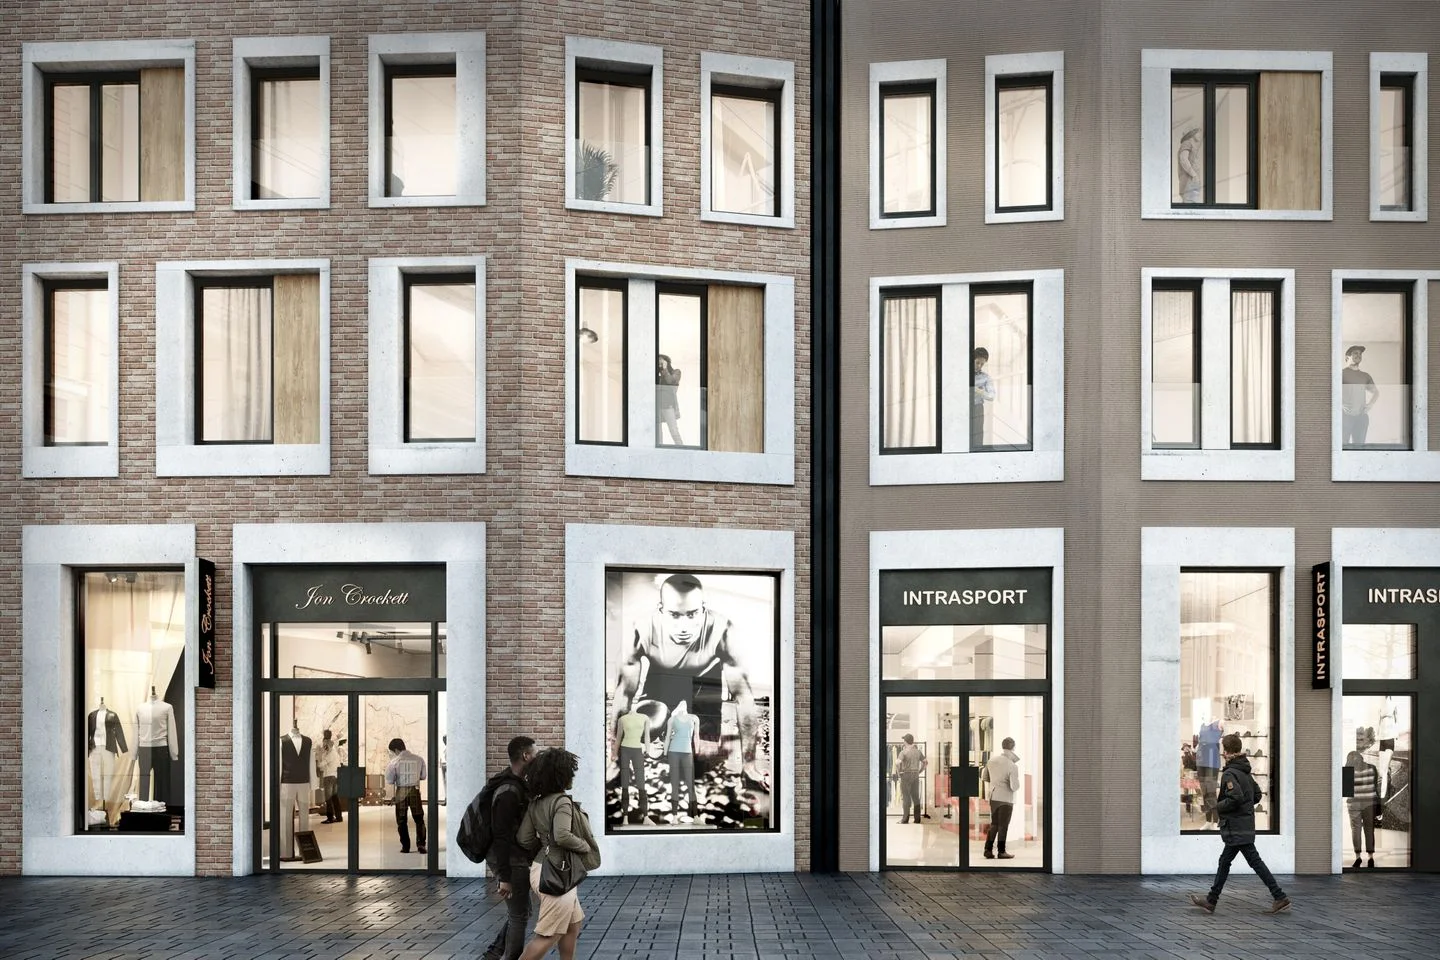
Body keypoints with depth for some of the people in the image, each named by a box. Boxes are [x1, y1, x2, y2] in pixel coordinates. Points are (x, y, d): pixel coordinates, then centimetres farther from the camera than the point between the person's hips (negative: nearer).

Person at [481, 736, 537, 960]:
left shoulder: (517, 784, 9)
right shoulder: (509, 791, -23)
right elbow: (501, 836, -25)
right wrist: (504, 877, -25)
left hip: (515, 860, 10)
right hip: (511, 863, -10)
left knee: (519, 913, 19)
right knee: (519, 917, 2)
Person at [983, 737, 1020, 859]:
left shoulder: (991, 760, 1)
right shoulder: (1013, 766, -18)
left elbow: (985, 777, 13)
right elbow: (1014, 787, -19)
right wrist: (1017, 781, 2)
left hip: (993, 796, 6)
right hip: (1005, 798, -6)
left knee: (994, 824, 16)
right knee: (1003, 826, 6)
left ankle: (988, 850, 13)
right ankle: (1001, 852, 12)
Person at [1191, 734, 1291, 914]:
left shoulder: (1229, 773, -16)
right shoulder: (1245, 772, 12)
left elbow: (1235, 798, -26)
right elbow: (1257, 796, 17)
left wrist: (1218, 806, -12)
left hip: (1236, 828, -9)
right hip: (1246, 824, 9)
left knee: (1255, 861, -3)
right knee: (1224, 861, 12)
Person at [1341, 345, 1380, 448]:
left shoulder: (1365, 376, 18)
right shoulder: (1342, 372, 3)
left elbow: (1376, 392, 29)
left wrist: (1369, 405, 12)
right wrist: (1341, 405, -14)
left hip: (1362, 416, 5)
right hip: (1345, 415, -5)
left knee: (1359, 445, 1)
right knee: (1343, 445, -11)